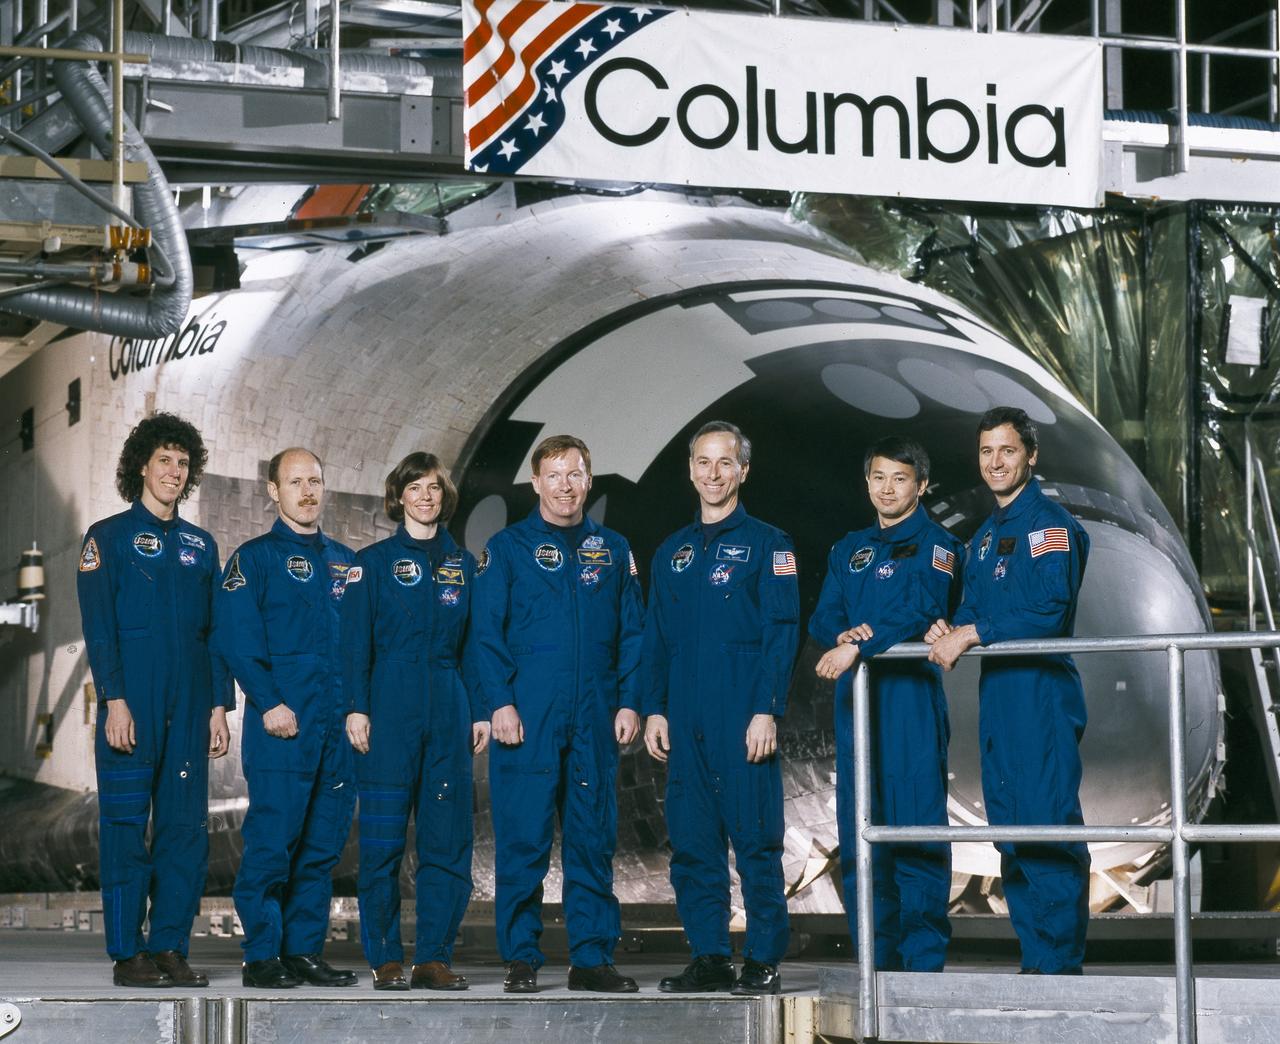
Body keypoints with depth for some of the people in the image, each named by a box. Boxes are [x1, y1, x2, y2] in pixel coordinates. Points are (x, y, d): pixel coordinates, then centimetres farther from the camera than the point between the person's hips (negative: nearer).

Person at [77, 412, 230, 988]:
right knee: (126, 824, -4)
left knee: (186, 826, 2)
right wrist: (114, 699, -13)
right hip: (133, 702, -4)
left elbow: (215, 632, 15)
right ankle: (128, 954, 0)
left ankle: (170, 948, 7)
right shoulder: (109, 537, 3)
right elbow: (98, 628, -4)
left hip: (189, 704, 4)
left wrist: (219, 705, 6)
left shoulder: (200, 545, 16)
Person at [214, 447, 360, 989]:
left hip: (339, 723, 5)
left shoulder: (345, 561, 18)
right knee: (272, 838, -8)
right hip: (281, 722, -5)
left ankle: (305, 950, 11)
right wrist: (269, 703, -15)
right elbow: (237, 639, -7)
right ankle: (262, 956, -3)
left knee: (323, 843, 5)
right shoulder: (254, 558, 2)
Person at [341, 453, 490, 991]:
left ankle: (434, 956, 5)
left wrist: (481, 711, 7)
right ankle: (386, 959, 3)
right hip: (390, 706, -3)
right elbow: (355, 640, 0)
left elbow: (477, 642, 13)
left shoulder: (463, 563, 14)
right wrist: (356, 707, -9)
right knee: (383, 837, -4)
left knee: (448, 836, 0)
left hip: (449, 706, 3)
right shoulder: (373, 562, 5)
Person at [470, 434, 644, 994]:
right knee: (523, 841, -3)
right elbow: (487, 630, -1)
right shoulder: (508, 548, 4)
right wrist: (500, 702, -10)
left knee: (593, 839, 4)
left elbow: (632, 632, 12)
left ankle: (592, 957, 9)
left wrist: (628, 701, 1)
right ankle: (520, 958, 3)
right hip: (526, 716, -3)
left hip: (595, 718, 3)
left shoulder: (613, 550, 13)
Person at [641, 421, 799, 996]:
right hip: (685, 722, 5)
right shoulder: (672, 553, 17)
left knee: (756, 841, -5)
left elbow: (782, 632, -5)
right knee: (691, 841, 4)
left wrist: (766, 711, -13)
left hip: (744, 717, -5)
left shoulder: (766, 544, 2)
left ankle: (763, 962, -1)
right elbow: (655, 639, 18)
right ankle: (708, 959, 10)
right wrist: (654, 708, 7)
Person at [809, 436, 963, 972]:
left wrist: (860, 645, -22)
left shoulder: (936, 546, 2)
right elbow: (822, 619, 13)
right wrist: (843, 635, -10)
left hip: (912, 692, -6)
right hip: (855, 697, 6)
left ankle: (923, 961, -6)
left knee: (916, 823, -8)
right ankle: (876, 958, 9)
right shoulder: (848, 551, 21)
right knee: (858, 832, 4)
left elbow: (920, 612, -13)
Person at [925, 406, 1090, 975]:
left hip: (1042, 693, -9)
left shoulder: (1049, 524, -7)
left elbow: (1048, 611, -18)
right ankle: (1035, 958, 14)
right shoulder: (985, 536, 21)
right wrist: (949, 630, -2)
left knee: (1048, 827, -11)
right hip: (996, 694, 9)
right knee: (1010, 828, 9)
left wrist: (971, 634, -16)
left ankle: (1060, 963, -9)